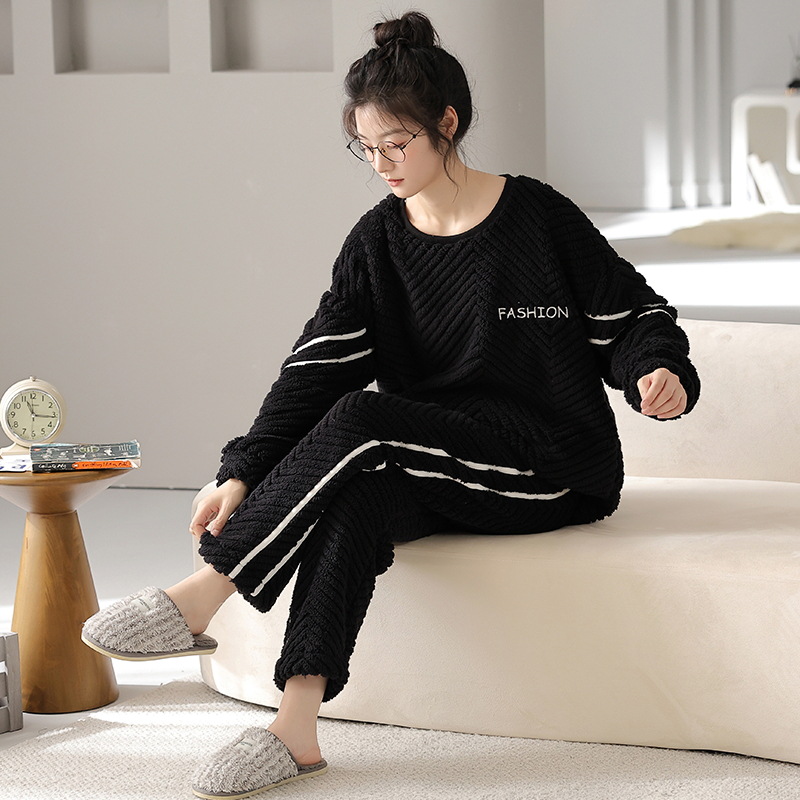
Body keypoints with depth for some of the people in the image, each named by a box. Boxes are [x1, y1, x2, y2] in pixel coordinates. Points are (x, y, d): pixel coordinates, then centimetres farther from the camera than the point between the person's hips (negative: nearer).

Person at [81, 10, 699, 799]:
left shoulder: (540, 218, -4)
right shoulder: (378, 240, 7)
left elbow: (632, 319, 2)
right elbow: (318, 367, -2)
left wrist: (660, 372, -21)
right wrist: (243, 473, -13)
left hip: (557, 469, -4)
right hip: (437, 472, 4)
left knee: (359, 423, -28)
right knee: (355, 495, -31)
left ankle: (201, 598, -26)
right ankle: (295, 730, -38)